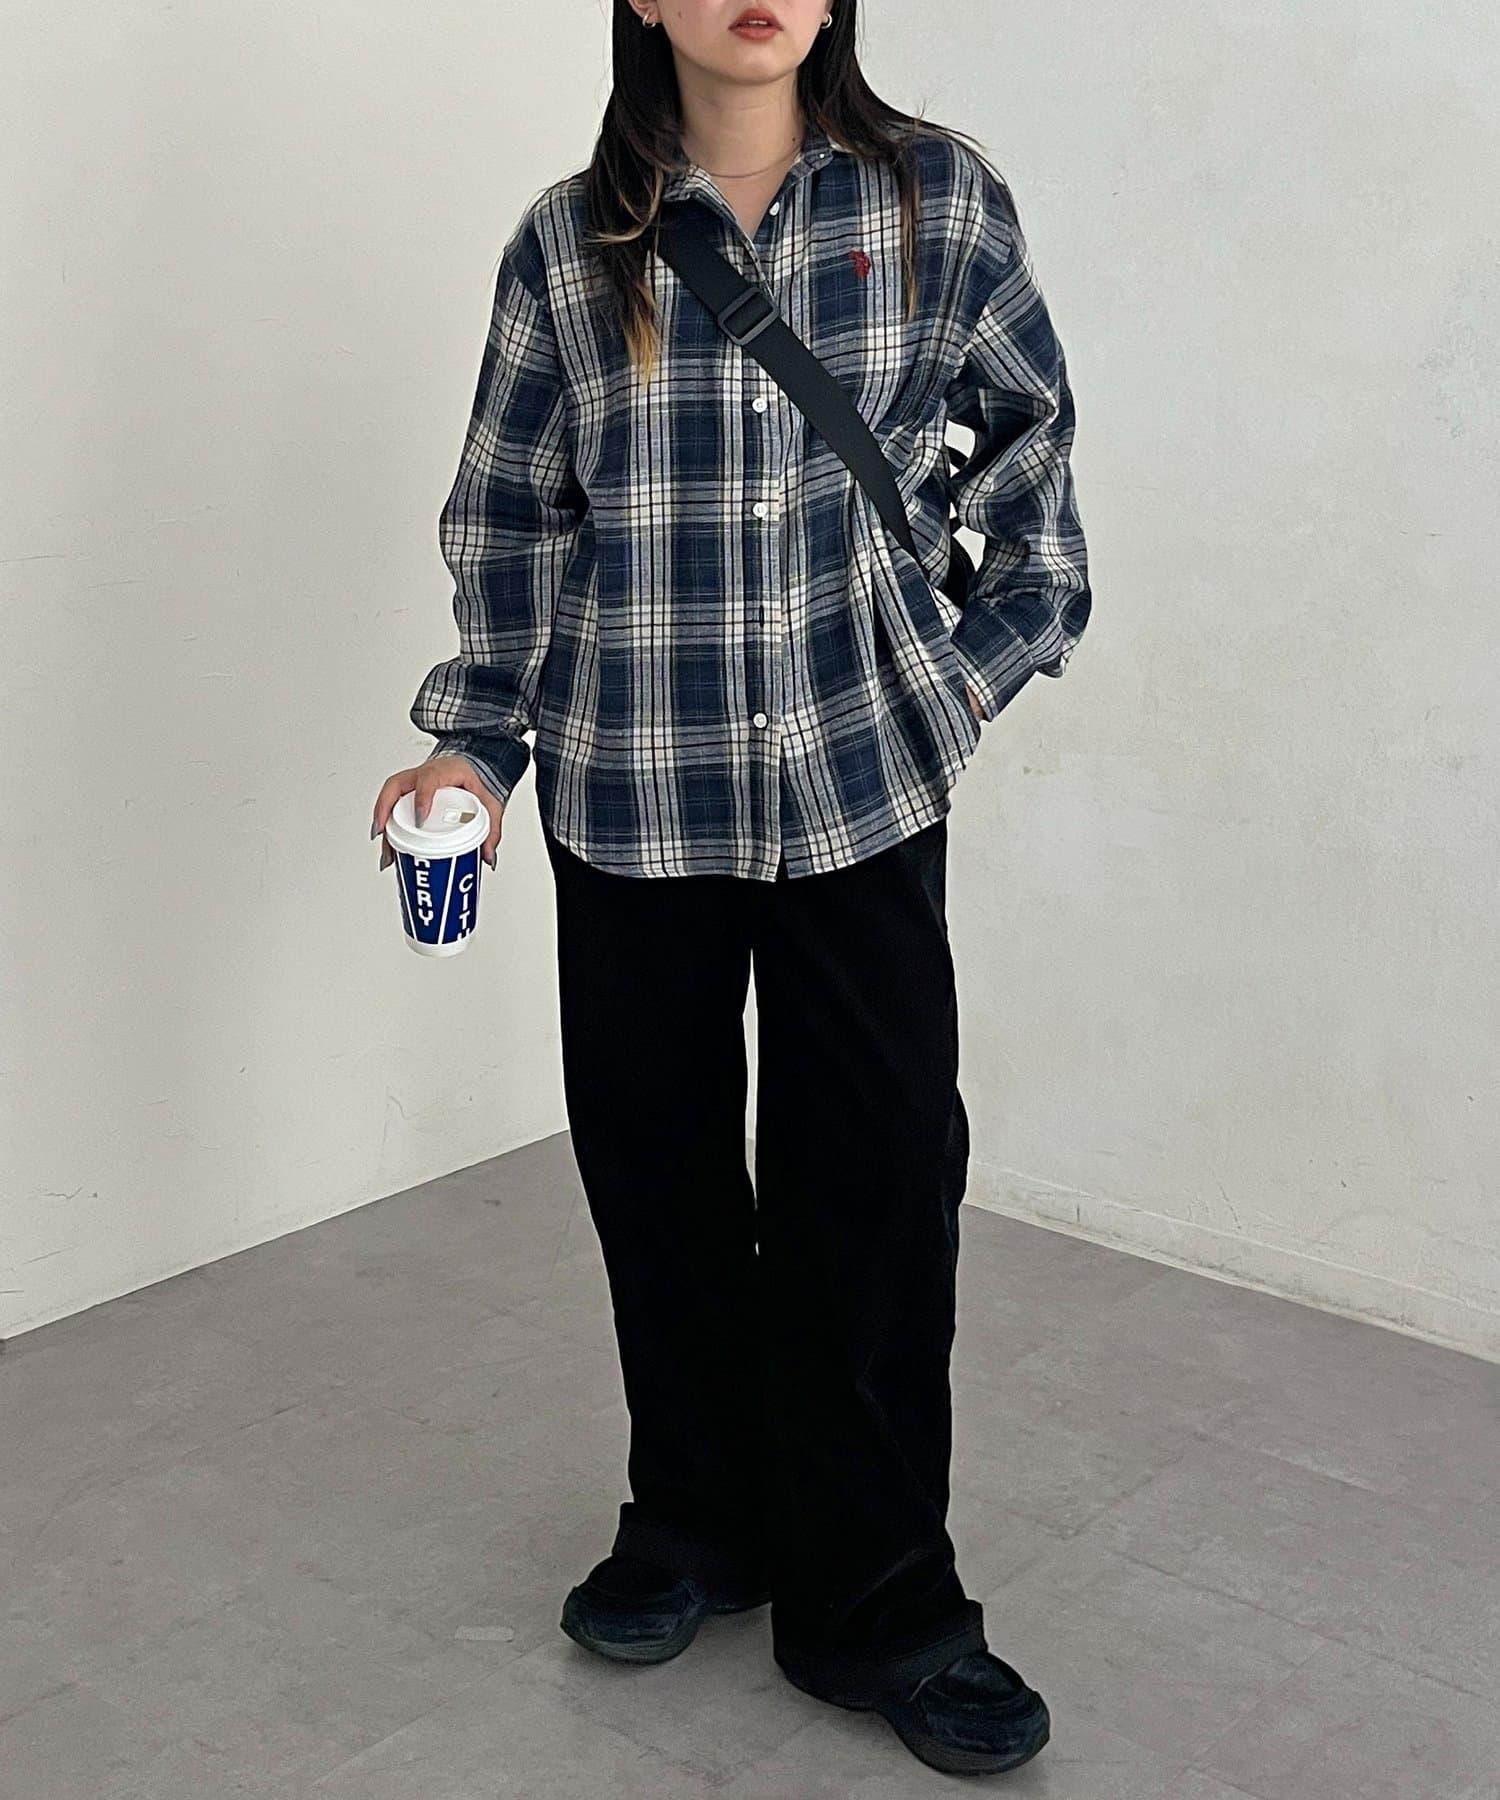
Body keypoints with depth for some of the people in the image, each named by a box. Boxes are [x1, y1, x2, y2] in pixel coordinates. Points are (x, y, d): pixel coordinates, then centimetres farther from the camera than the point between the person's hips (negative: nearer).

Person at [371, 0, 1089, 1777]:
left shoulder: (937, 198, 2)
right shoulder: (568, 246, 2)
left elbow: (1025, 436, 13)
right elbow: (508, 521, 8)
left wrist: (981, 663, 8)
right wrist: (472, 737, 1)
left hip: (862, 783, -1)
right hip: (632, 793, 1)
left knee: (882, 1177, -1)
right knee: (658, 1164, 10)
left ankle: (877, 1600, 17)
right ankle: (701, 1515, 32)